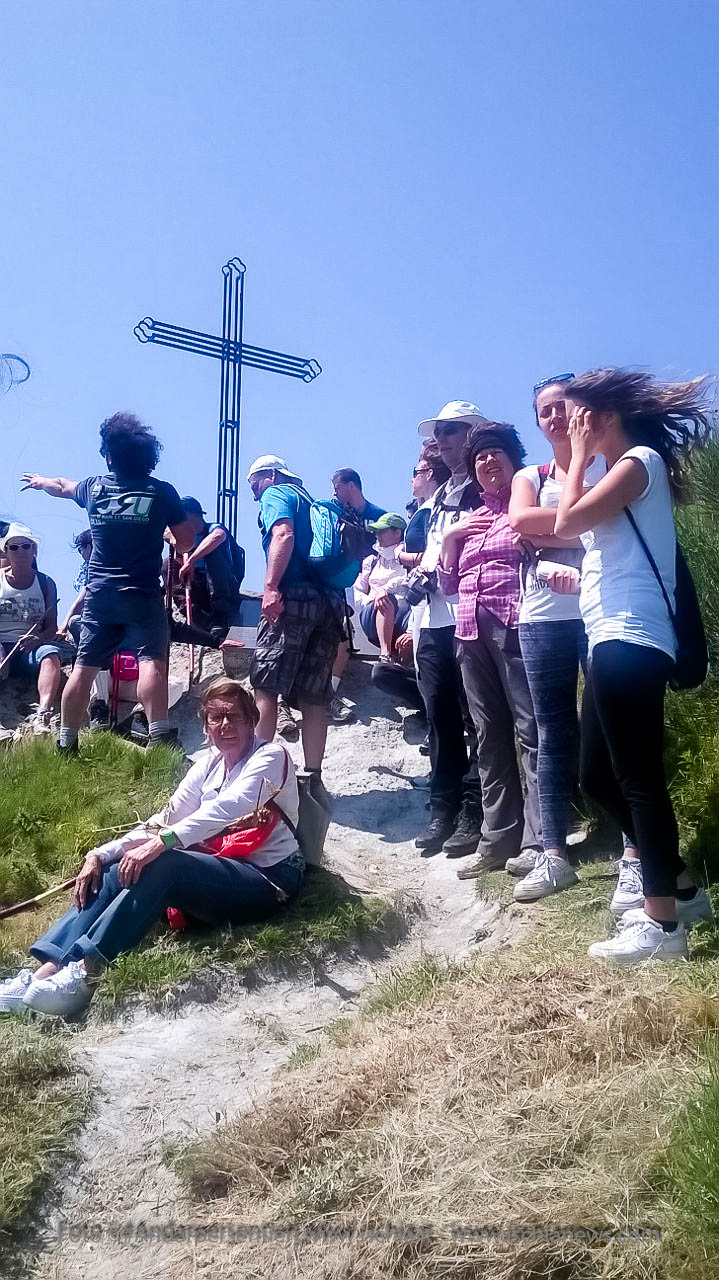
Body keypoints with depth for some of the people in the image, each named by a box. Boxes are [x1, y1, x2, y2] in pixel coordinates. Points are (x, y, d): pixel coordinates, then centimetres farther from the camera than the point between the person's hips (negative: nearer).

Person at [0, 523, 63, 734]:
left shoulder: (45, 583, 12)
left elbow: (52, 628, 7)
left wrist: (37, 639, -17)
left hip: (31, 649, 1)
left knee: (51, 653, -34)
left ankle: (42, 715, -52)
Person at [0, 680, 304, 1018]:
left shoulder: (270, 756, -7)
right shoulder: (209, 763, 13)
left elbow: (227, 807, -26)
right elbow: (164, 820, 7)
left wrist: (161, 843, -39)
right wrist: (102, 854, -8)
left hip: (269, 879, -7)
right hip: (220, 875, 7)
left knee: (161, 864, -30)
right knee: (118, 872, -13)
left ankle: (84, 972, -31)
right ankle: (48, 968, -21)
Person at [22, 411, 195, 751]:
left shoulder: (94, 487, 8)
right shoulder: (161, 491, -3)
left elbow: (62, 487, 31)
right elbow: (187, 541, 0)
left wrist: (41, 481, 54)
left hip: (99, 594, 4)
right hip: (143, 595, -4)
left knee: (83, 668, 9)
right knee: (152, 662, -13)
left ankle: (66, 743, 16)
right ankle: (159, 736, -26)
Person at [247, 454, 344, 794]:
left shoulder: (275, 494, 8)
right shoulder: (311, 503, 31)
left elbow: (284, 534, -13)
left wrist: (271, 587, -21)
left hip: (294, 598, -8)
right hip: (330, 601, 8)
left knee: (264, 687, -7)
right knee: (313, 697, 5)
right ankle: (312, 777, 3)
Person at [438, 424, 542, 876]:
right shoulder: (470, 518, 23)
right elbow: (448, 582, 21)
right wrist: (449, 537, 9)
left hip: (515, 625, -6)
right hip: (471, 631, 7)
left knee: (531, 729, -10)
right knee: (489, 735, 6)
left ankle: (539, 842, -10)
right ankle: (498, 839, 11)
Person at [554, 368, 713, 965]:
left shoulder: (640, 459, -5)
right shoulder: (622, 470, 24)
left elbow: (567, 522, -14)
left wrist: (581, 455, -3)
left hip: (630, 641, -10)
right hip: (614, 640, 10)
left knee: (637, 779, -8)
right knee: (598, 774, 13)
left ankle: (662, 922, 0)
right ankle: (681, 887, 24)